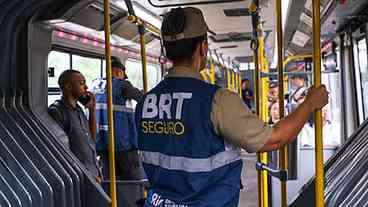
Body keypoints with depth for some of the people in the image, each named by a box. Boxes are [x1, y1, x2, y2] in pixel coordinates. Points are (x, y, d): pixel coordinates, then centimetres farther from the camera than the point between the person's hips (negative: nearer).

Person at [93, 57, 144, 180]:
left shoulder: (96, 85, 11)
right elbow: (142, 98, -2)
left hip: (101, 142, 6)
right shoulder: (121, 84, -6)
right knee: (135, 182, 2)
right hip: (122, 141, -6)